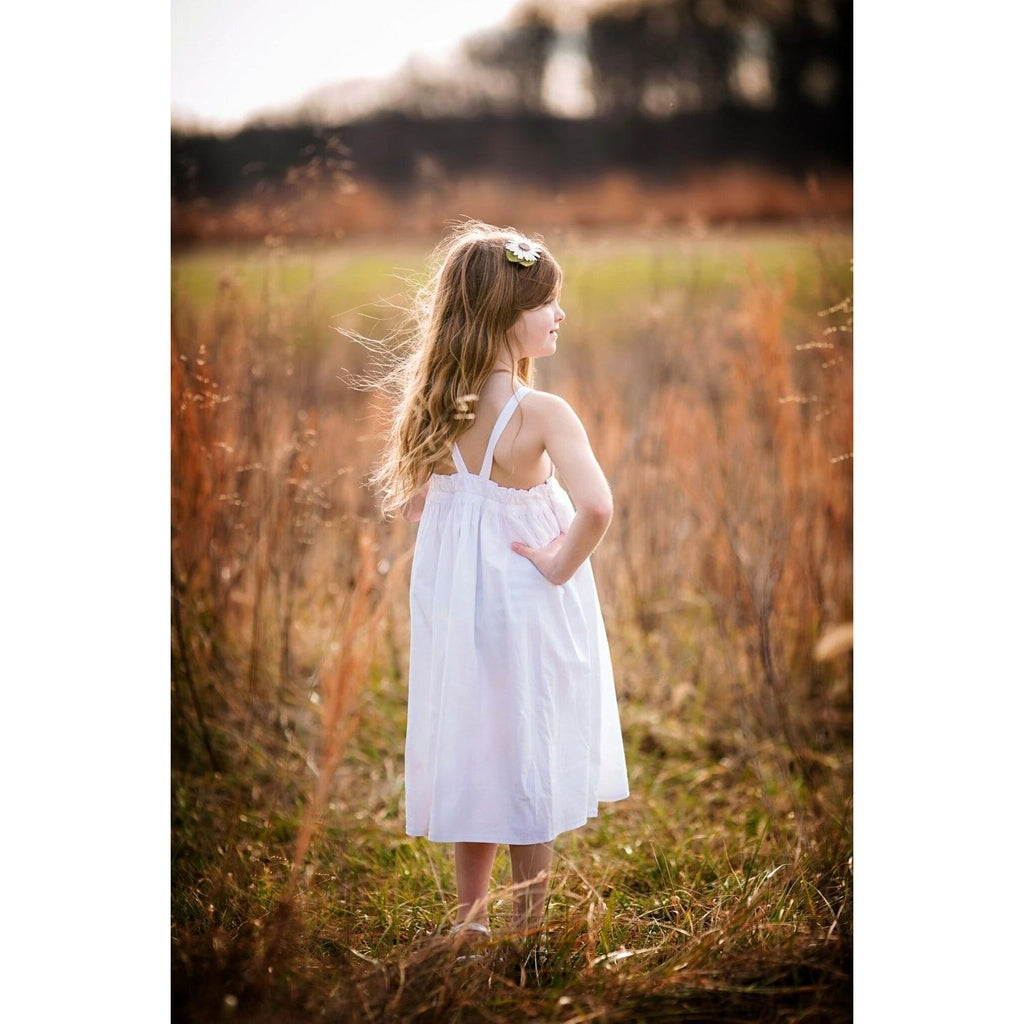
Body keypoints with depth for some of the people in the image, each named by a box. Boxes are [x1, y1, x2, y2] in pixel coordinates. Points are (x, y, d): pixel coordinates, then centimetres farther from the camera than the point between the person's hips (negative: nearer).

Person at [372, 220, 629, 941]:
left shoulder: (438, 408, -3)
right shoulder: (541, 413, -22)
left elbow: (410, 502, 10)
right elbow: (595, 507, -35)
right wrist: (561, 564, -20)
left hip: (455, 604, 6)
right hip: (529, 608, -6)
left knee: (475, 753, 20)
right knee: (533, 764, 10)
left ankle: (470, 917, 32)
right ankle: (527, 929, 20)